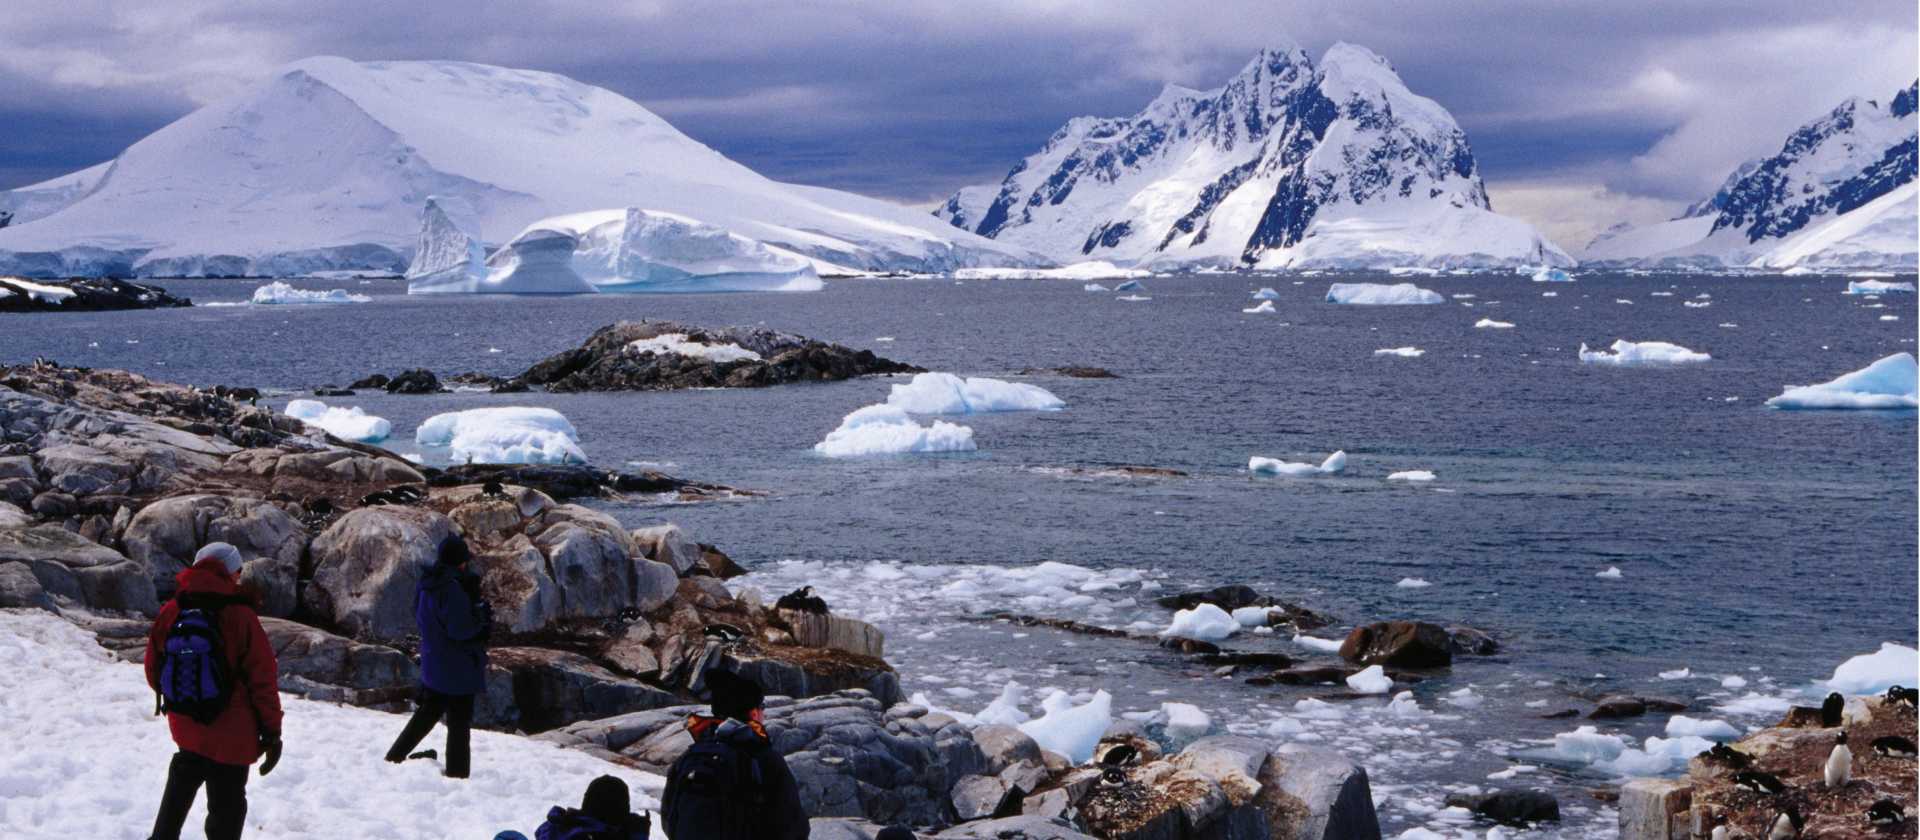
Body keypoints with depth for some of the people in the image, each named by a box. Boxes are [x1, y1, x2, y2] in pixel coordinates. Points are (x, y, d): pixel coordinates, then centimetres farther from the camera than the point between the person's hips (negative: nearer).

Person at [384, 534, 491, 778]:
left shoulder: (426, 585, 3)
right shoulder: (451, 588, -25)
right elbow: (460, 628, -26)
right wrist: (483, 615, -9)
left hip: (432, 664, 8)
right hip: (458, 670, -8)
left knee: (426, 715, 23)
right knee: (459, 726, 2)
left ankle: (394, 758, 27)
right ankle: (457, 775, 7)